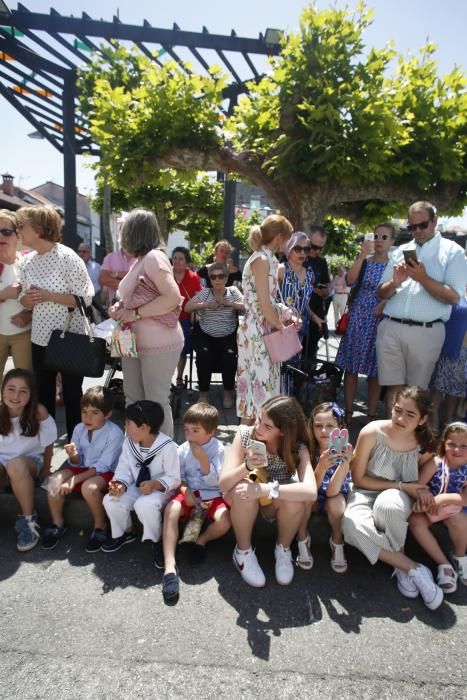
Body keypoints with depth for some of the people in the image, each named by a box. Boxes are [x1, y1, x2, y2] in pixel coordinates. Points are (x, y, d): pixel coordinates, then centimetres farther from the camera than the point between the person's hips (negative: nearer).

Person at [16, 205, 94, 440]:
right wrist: (28, 299, -9)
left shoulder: (67, 257, -14)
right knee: (43, 395, 14)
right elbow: (24, 299, 13)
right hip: (40, 338, 6)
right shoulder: (28, 261, 5)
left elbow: (85, 298, -16)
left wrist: (48, 296, -21)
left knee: (72, 394, 9)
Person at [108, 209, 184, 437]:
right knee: (133, 400, 15)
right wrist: (121, 307, 7)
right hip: (134, 342, 9)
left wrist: (135, 314, -20)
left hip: (159, 344, -9)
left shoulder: (153, 257, -13)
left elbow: (173, 298, -24)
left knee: (156, 403, -1)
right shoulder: (139, 260, 15)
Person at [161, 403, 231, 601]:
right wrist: (186, 492, -14)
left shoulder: (218, 449, -8)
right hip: (189, 494, 2)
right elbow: (178, 477, 5)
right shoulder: (183, 450, 0)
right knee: (171, 509, -31)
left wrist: (202, 458, -23)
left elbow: (215, 481, -14)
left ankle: (202, 541, 4)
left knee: (224, 521, -31)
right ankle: (169, 567, -32)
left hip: (212, 495, -2)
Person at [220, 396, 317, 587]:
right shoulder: (244, 434, -23)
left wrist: (266, 489, -44)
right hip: (243, 500, 0)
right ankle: (243, 552, -8)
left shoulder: (298, 448, -22)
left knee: (295, 498, -32)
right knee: (244, 489, -34)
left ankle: (283, 549, -1)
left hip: (275, 505, 0)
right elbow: (224, 484, -26)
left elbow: (310, 492, -38)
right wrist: (247, 466, -45)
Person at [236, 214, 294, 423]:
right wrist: (282, 327, -7)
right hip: (256, 331, -9)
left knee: (264, 382, 13)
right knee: (258, 383, -4)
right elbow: (263, 304, -18)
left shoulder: (268, 259, 15)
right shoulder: (261, 259, -14)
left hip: (264, 330, 9)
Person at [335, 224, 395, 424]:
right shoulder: (363, 261, 6)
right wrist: (362, 256, -19)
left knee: (374, 370, 5)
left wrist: (384, 304, -14)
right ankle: (348, 412, 15)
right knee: (351, 367, 4)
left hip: (380, 322, -1)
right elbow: (350, 280, -12)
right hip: (357, 319, 1)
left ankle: (371, 415, 16)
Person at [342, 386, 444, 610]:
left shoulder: (425, 444, -12)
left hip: (399, 498, 1)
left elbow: (421, 478, 9)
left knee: (389, 504, -38)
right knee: (352, 525, -34)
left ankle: (401, 567, -11)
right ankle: (414, 569, -16)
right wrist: (401, 485, -17)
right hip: (367, 493, 0)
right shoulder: (372, 432, -21)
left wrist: (420, 491, -15)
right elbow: (358, 479, -12)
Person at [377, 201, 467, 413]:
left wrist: (423, 278, -16)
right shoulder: (400, 251, 16)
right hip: (390, 328, 3)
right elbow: (382, 293, 14)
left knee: (417, 391, 6)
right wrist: (394, 283, -7)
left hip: (426, 332, -3)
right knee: (394, 387, 5)